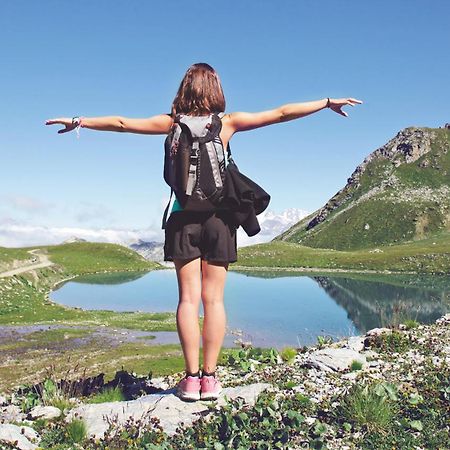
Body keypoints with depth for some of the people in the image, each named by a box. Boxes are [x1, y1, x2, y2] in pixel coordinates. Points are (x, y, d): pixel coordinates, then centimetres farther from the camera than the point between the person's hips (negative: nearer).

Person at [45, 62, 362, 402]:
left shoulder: (173, 122, 5)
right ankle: (210, 377, 4)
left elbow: (121, 124, 9)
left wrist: (78, 121, 21)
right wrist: (328, 102, 15)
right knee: (214, 298, 2)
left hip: (184, 217, 1)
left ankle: (191, 379, 2)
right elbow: (280, 113, 7)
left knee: (188, 298, 2)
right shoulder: (228, 122, 4)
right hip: (218, 216, 0)